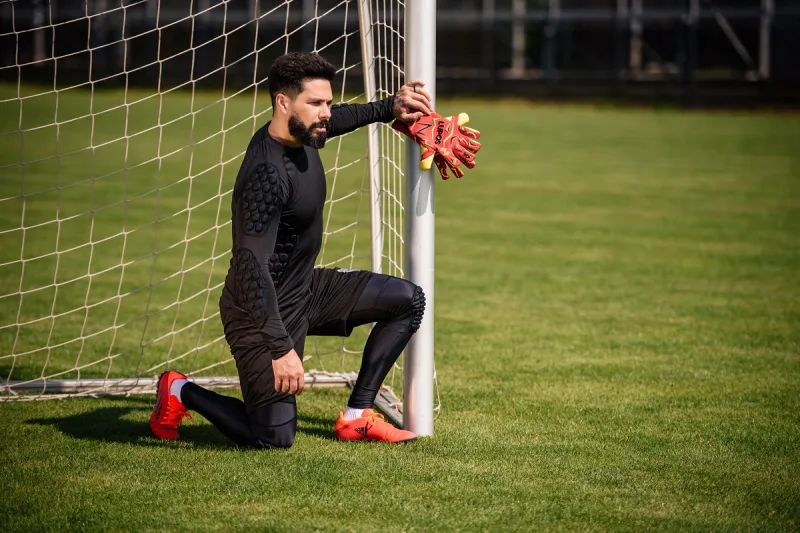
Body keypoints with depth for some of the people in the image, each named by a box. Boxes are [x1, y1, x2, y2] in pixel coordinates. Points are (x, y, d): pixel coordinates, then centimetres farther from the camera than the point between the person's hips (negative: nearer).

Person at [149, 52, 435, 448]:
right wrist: (280, 348, -42)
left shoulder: (301, 134, -2)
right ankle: (181, 393, 14)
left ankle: (355, 417, 8)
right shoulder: (267, 173, -30)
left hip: (306, 291, 9)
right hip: (263, 312, -9)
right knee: (274, 440, -10)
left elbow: (335, 121, 26)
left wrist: (389, 109, 14)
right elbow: (251, 266, -37)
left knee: (408, 300, 3)